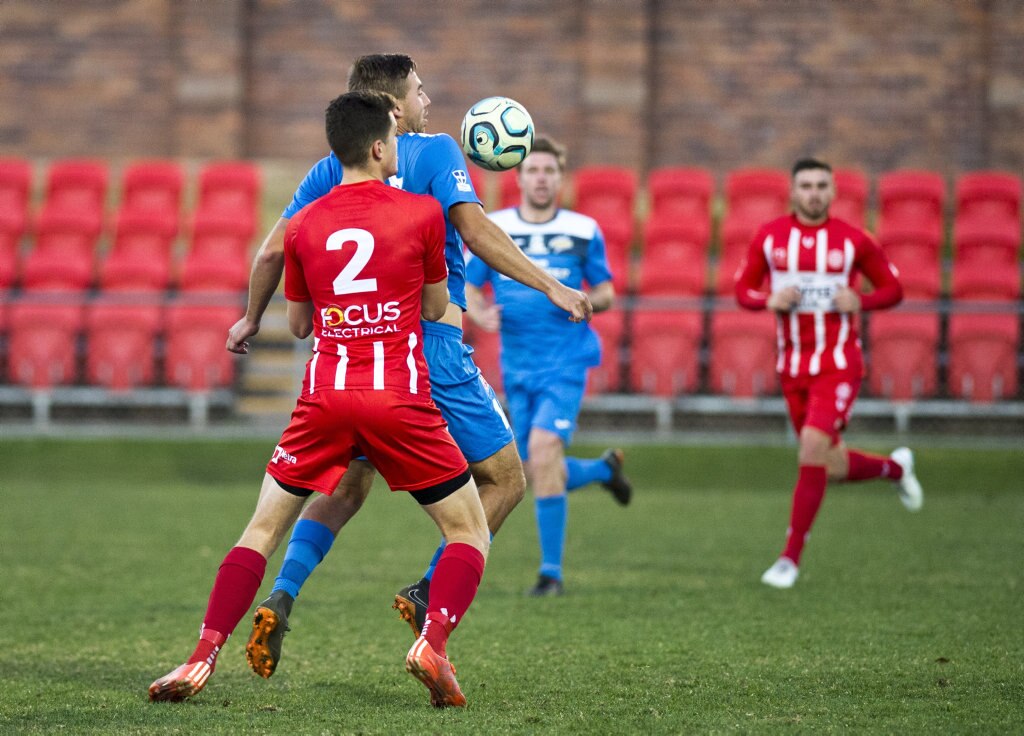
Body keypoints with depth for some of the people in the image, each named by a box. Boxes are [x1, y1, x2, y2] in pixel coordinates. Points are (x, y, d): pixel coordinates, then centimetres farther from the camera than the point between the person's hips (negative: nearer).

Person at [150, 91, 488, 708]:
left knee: (263, 531, 14)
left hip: (324, 396, 3)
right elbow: (436, 306, 13)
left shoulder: (304, 225, 9)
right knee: (470, 532, 10)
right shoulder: (421, 212, 1)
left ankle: (203, 658, 0)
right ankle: (433, 642, -15)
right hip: (400, 397, -2)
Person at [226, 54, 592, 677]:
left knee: (346, 486, 20)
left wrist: (253, 319, 24)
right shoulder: (435, 152, -1)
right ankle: (430, 594, -7)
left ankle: (281, 597, 0)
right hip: (430, 343, -5)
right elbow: (474, 230, -14)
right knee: (504, 481, 7)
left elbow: (274, 252, 8)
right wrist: (550, 286, -13)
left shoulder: (330, 170, 12)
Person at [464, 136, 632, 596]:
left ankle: (551, 571, -14)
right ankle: (604, 469, 42)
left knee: (543, 448, -22)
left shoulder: (583, 231, 1)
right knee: (540, 474, 7)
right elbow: (467, 288, 8)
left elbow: (606, 293, 8)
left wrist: (587, 301, -15)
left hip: (565, 363, -3)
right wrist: (480, 314, -15)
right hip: (516, 365, 3)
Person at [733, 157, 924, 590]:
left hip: (839, 363, -4)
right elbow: (742, 289, 10)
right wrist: (770, 300, -12)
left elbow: (893, 288, 5)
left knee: (812, 449, -19)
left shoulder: (852, 241, -4)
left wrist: (859, 301, -15)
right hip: (793, 367, 4)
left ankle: (790, 558, -10)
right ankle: (896, 467, 42)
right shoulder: (769, 237, 2)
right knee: (832, 468, 8)